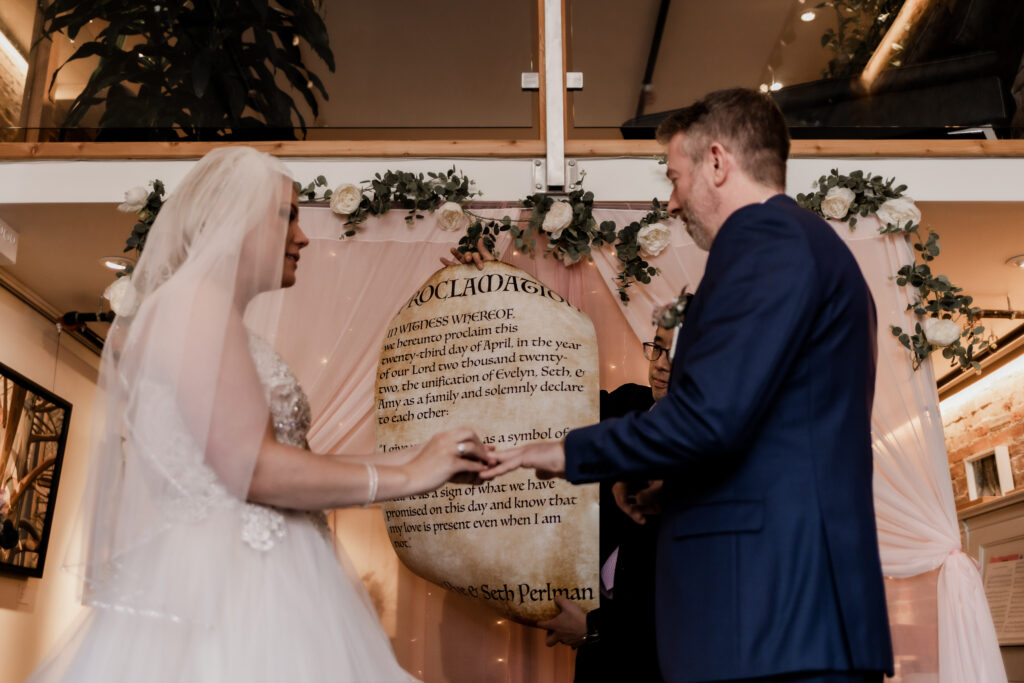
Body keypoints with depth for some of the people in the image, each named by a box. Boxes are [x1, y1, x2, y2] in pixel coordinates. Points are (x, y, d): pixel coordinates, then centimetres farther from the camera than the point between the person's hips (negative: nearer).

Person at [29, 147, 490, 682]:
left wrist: (415, 458, 11)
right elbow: (253, 468, -18)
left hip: (256, 577, 8)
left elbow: (288, 462, 13)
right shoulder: (194, 302, -11)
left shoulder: (224, 319, 15)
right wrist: (406, 477, -11)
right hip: (221, 585, -8)